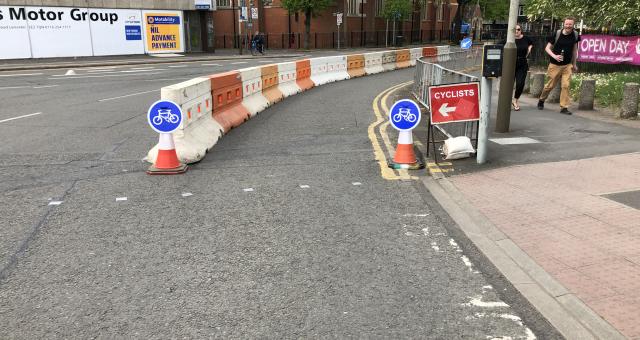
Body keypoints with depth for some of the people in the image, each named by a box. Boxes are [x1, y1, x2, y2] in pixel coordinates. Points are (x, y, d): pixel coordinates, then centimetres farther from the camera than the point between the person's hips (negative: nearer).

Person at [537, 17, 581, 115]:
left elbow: (574, 49, 13)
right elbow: (547, 48, -5)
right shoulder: (557, 34, -10)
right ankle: (541, 100, 33)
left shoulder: (575, 35, 0)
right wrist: (554, 56, -23)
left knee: (565, 86, -6)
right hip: (555, 65, -2)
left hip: (567, 65, 2)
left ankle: (564, 107, 0)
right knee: (550, 85, 8)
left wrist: (574, 64, 16)